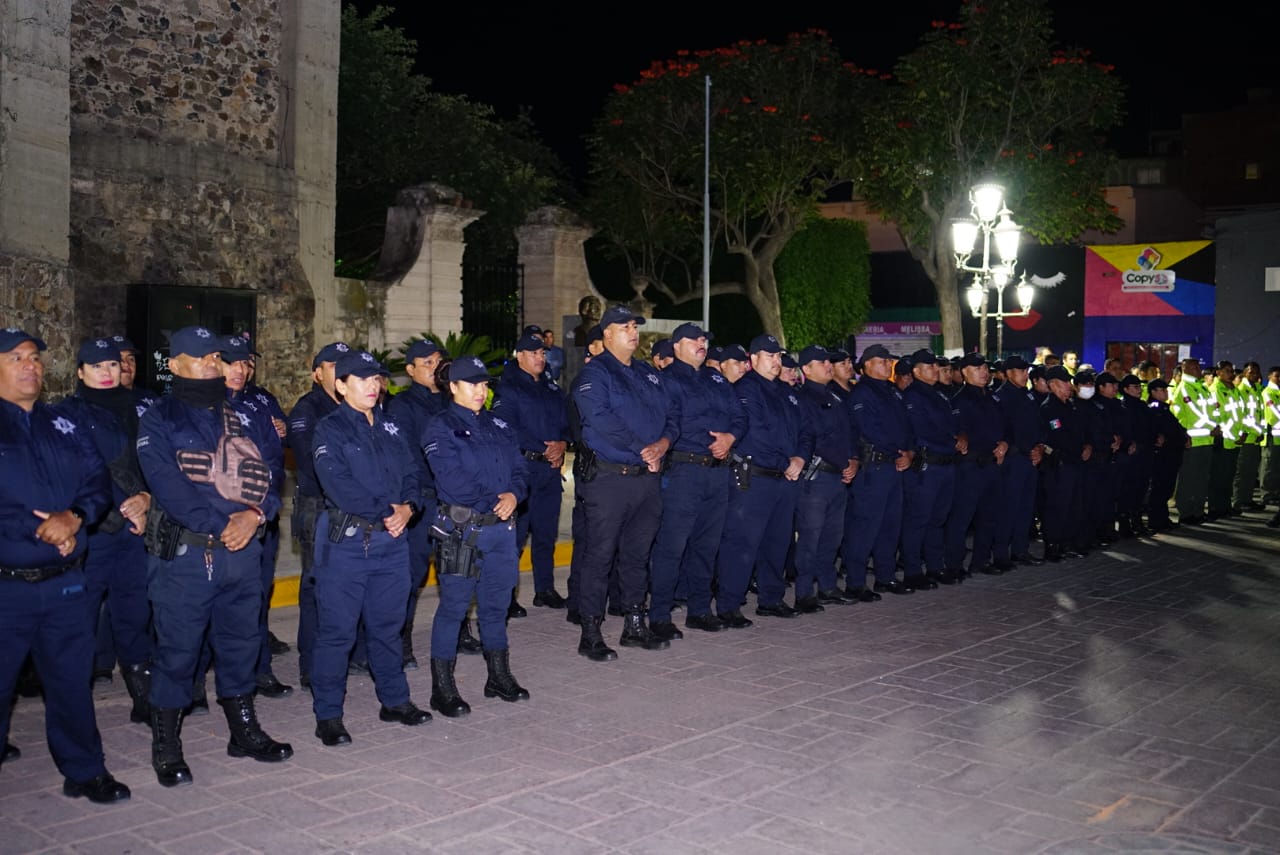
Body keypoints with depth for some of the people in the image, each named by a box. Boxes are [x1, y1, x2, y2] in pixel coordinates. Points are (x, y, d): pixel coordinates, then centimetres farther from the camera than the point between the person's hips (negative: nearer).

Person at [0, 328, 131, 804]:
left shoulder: (63, 427, 12)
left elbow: (98, 482, 9)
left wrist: (74, 517, -10)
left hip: (65, 581, 4)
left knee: (72, 678, 11)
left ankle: (84, 771, 22)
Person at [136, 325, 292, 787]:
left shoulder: (247, 419, 13)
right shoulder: (158, 421, -1)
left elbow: (271, 472, 5)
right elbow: (168, 485, -13)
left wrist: (254, 515, -13)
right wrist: (220, 525, -18)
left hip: (244, 551, 5)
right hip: (184, 553, -4)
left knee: (241, 642, 14)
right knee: (177, 650, 1)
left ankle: (244, 730, 28)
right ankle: (166, 746, 15)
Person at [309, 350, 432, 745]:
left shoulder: (390, 428, 14)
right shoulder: (330, 429, -5)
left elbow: (410, 474, 12)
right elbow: (339, 485, -16)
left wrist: (407, 507, -9)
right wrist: (387, 512, -14)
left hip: (391, 539, 6)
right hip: (345, 540, -5)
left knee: (388, 624, 15)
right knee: (337, 630, 0)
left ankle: (395, 700, 28)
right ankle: (328, 715, 10)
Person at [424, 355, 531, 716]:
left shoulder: (499, 426, 15)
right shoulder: (441, 428, -5)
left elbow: (520, 468, 12)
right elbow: (452, 482, -15)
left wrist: (514, 494, -8)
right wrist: (494, 495, -8)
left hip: (502, 526, 6)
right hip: (462, 530, -6)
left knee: (496, 604, 15)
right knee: (453, 607, 0)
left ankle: (499, 676, 29)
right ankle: (443, 688, 9)